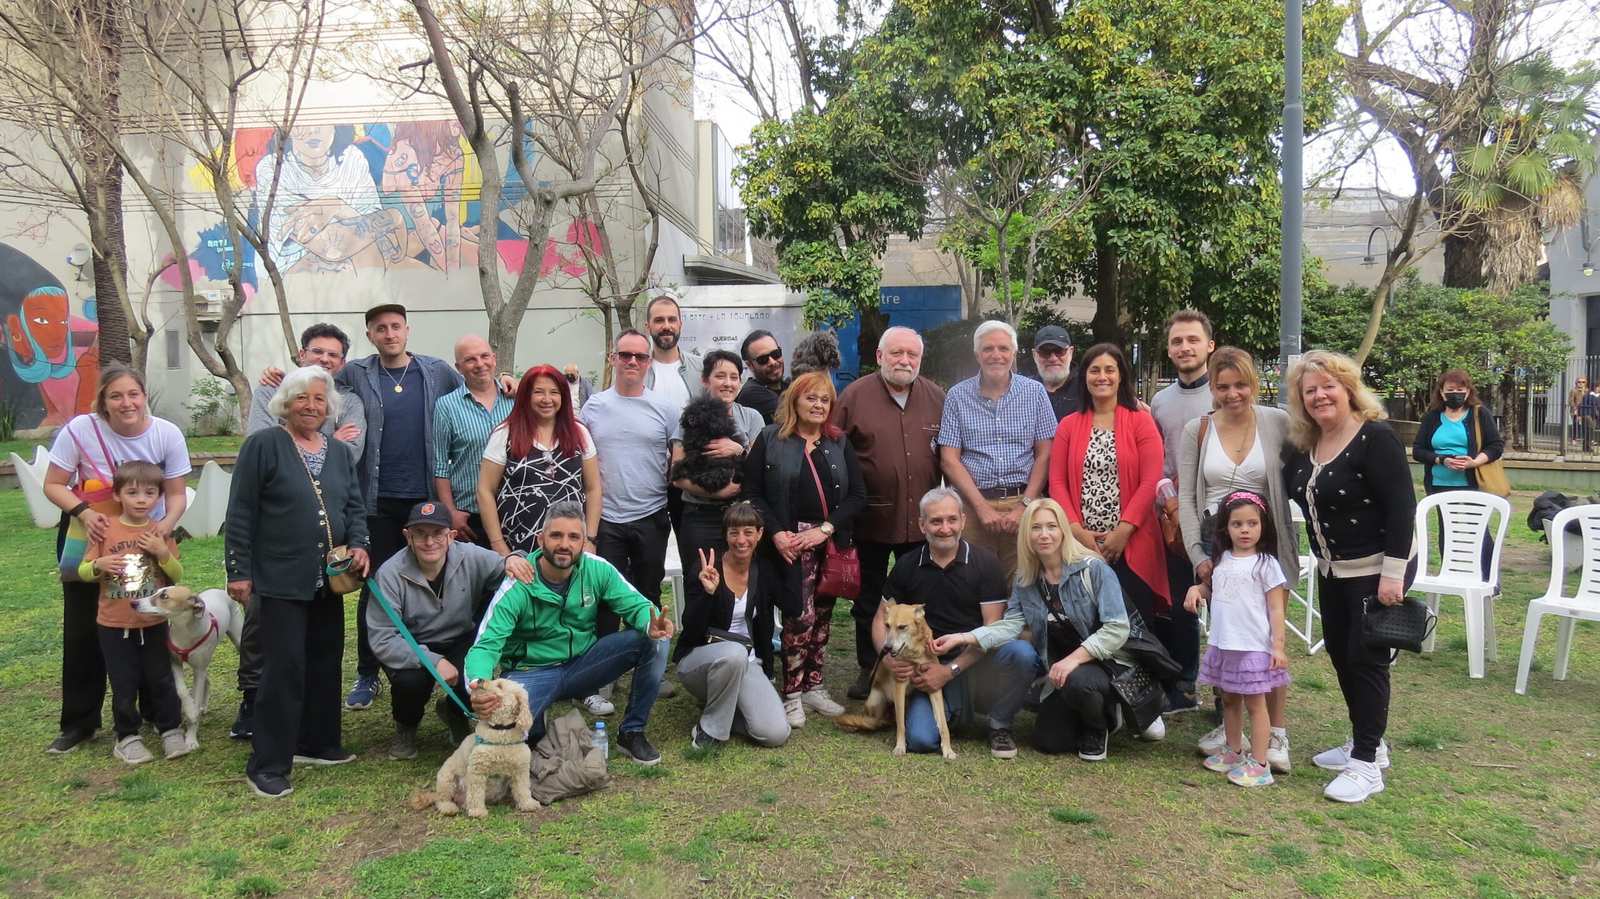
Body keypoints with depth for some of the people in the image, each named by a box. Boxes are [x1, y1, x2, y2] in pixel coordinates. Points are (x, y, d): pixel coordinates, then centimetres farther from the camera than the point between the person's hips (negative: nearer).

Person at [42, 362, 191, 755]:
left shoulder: (167, 434, -17)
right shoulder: (81, 429, -20)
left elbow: (176, 494, -9)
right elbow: (53, 485, -11)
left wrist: (166, 524, -30)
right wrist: (82, 512, -30)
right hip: (87, 536, -1)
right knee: (82, 630, 6)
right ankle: (79, 721, 19)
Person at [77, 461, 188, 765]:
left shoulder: (162, 533, -2)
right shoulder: (105, 531, -6)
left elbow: (178, 575, -1)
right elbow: (83, 572, 1)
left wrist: (163, 553, -18)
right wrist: (99, 565, -21)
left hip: (154, 623, 1)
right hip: (114, 625, -1)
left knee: (161, 680, 10)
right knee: (124, 685, 7)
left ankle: (171, 730, 23)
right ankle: (127, 737, 21)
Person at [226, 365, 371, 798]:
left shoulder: (340, 452, 13)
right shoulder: (263, 445, -6)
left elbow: (355, 507, 16)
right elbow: (240, 513, -7)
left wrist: (358, 544, -3)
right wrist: (238, 571, -10)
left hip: (328, 581, 7)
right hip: (280, 581, -7)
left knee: (325, 661, 14)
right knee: (284, 668, -7)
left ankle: (316, 743, 29)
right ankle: (268, 765, 3)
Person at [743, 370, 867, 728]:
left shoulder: (840, 443, 10)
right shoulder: (770, 439, 2)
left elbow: (858, 495, 4)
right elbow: (753, 492, -2)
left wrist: (825, 529, -9)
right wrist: (776, 532, -13)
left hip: (831, 542, 4)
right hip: (790, 542, -4)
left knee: (823, 615, 8)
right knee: (801, 615, -10)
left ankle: (813, 687, 20)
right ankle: (793, 694, 1)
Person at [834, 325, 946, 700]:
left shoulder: (937, 398, 5)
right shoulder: (855, 396, -4)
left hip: (922, 519, 2)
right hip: (871, 519, -2)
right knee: (868, 599, 11)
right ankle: (868, 670, 25)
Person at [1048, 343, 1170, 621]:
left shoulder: (1141, 421, 3)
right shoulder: (1068, 425, 11)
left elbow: (1151, 482, -4)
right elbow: (1057, 482, 5)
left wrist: (1123, 530, -12)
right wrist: (1077, 530, -7)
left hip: (1131, 546, -2)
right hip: (1081, 546, 2)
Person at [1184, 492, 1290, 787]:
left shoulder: (1266, 564, -8)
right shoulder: (1221, 560, 8)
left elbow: (1276, 608, -9)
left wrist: (1278, 646, -14)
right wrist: (1196, 589, 0)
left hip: (1254, 648, -6)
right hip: (1222, 644, 6)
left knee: (1255, 703, 0)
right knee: (1229, 700, 17)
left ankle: (1259, 764, 5)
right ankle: (1234, 752, 31)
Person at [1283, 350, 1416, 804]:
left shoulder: (1375, 438, -18)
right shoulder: (1304, 447, 4)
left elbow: (1402, 507, -22)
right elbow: (1283, 493, 16)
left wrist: (1392, 573, -25)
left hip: (1378, 568, -8)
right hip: (1332, 570, 8)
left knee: (1365, 658, -3)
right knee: (1339, 653, 15)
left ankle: (1367, 764, 7)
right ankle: (1365, 743, 31)